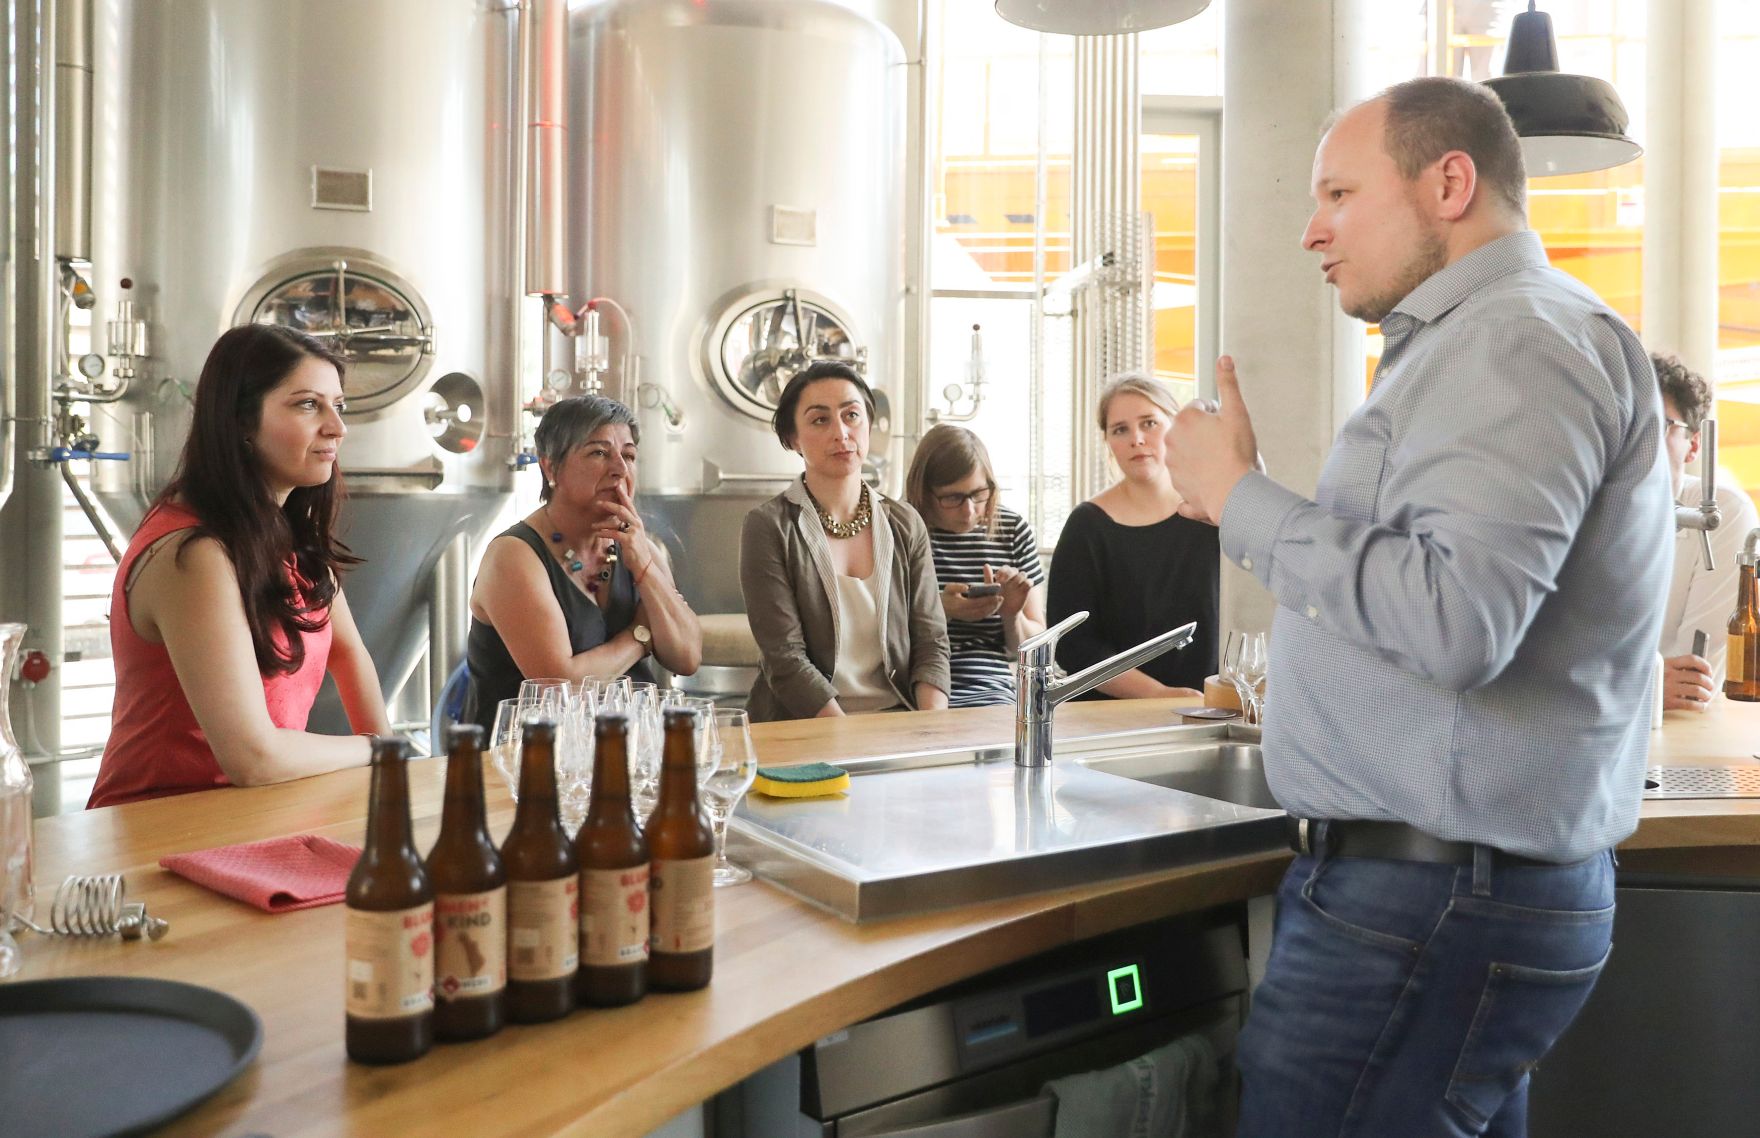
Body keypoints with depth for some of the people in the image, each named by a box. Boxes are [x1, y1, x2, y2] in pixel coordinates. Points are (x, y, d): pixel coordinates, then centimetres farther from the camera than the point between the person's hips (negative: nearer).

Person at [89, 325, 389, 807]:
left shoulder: (291, 529, 3)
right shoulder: (192, 555, -23)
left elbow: (346, 648, 15)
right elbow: (253, 759, -25)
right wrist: (377, 749, -9)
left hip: (251, 810, 8)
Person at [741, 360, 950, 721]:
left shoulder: (905, 524, 9)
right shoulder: (768, 528, -4)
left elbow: (930, 641, 5)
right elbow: (785, 659, -10)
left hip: (898, 719, 4)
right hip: (803, 727, -4)